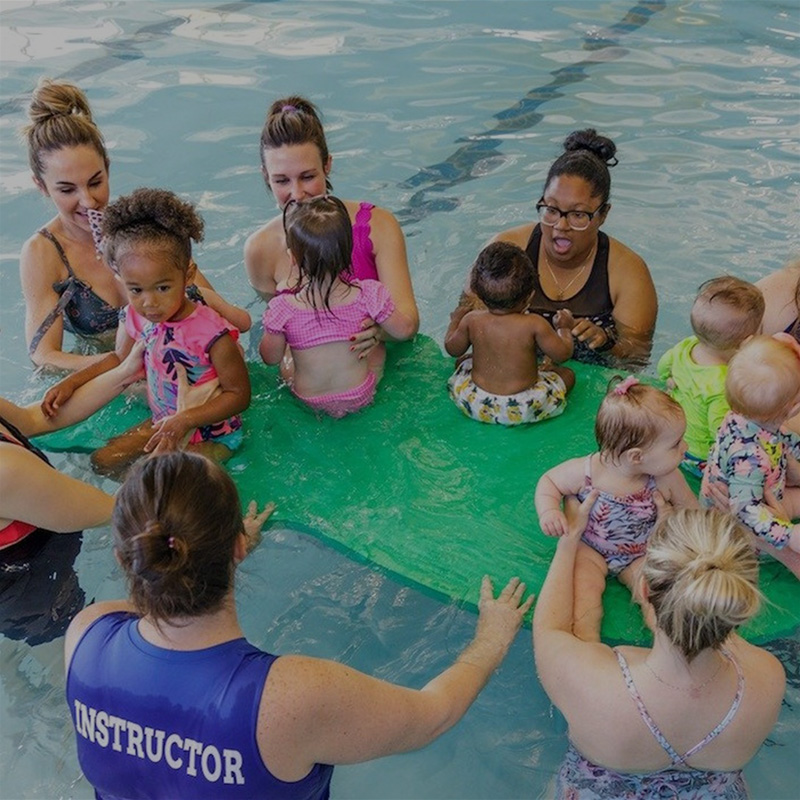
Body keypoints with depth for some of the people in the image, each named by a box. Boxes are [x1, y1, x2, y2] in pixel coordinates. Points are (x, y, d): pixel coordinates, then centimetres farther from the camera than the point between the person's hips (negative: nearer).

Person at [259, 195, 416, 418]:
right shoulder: (369, 295, -27)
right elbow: (405, 331, -11)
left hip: (309, 399, 0)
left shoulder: (282, 309, -28)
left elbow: (270, 357, -11)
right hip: (361, 397, 0)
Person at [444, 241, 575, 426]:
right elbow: (563, 353, -9)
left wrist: (455, 321, 23)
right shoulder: (534, 325, -22)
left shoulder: (471, 321, -13)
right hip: (523, 411, -1)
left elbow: (452, 348, 5)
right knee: (567, 374, 18)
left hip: (475, 405, 1)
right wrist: (564, 328, 10)